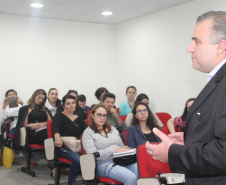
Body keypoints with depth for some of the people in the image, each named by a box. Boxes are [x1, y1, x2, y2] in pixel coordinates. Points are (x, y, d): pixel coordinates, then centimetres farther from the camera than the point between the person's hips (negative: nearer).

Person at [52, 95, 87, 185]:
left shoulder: (79, 119, 23)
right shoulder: (59, 116, 7)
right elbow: (56, 128, -12)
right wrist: (57, 137, -36)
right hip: (63, 147, -5)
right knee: (78, 159, -34)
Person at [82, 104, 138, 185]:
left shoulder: (112, 129, 24)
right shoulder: (88, 133, 5)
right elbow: (93, 154, -8)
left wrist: (126, 150, -2)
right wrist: (114, 150, -13)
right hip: (104, 164, -5)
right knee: (131, 178, -33)